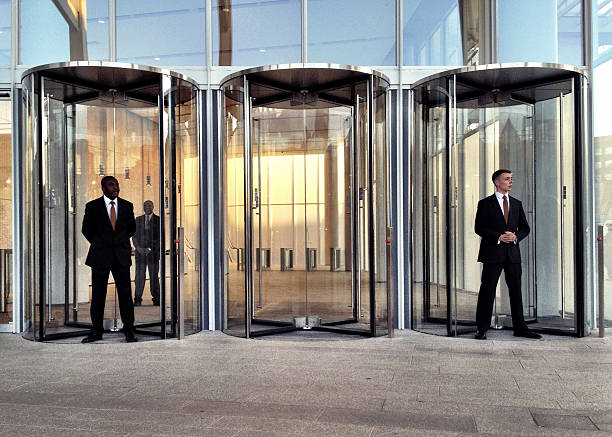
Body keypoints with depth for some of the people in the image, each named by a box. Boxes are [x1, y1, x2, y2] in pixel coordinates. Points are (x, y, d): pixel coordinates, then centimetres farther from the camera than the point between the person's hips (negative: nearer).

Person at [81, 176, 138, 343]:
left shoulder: (127, 206, 7)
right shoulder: (92, 206, 1)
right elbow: (86, 229, 10)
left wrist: (121, 241, 12)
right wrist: (98, 244, 9)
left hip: (122, 255, 1)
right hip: (100, 256, -1)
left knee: (125, 293, 0)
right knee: (98, 294, 3)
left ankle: (129, 331, 7)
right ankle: (96, 331, 14)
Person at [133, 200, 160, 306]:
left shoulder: (158, 220, 4)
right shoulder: (138, 219, 14)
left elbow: (160, 237, -1)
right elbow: (134, 236, 11)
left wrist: (150, 249, -9)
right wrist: (138, 247, -6)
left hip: (153, 252, -2)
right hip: (140, 252, 2)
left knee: (154, 276, -1)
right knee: (139, 276, -2)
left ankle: (156, 299, 7)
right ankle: (137, 300, 2)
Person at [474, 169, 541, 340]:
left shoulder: (517, 204, 14)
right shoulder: (485, 203, 1)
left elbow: (525, 228, 14)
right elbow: (479, 228, -5)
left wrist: (515, 236, -7)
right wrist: (498, 237, -15)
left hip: (513, 254, 4)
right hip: (493, 253, -4)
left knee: (516, 291, 8)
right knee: (487, 291, -1)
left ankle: (520, 328, 17)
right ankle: (482, 329, 6)